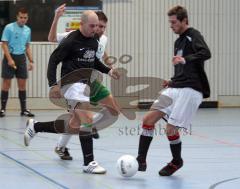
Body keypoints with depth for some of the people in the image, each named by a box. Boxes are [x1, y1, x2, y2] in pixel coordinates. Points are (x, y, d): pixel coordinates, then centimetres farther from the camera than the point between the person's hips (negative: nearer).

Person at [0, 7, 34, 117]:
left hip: (21, 58, 5)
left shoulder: (27, 30, 10)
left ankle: (24, 109, 10)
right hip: (10, 56, -5)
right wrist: (10, 59, -18)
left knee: (22, 84, 5)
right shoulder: (9, 28, -7)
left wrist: (31, 61, 10)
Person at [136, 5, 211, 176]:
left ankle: (176, 162, 16)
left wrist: (185, 59, -38)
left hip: (190, 90, -8)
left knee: (171, 129, -10)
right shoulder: (179, 41, 22)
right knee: (148, 119, -4)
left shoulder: (193, 35, -5)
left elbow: (206, 53, -25)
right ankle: (141, 160, -1)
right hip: (176, 88, 8)